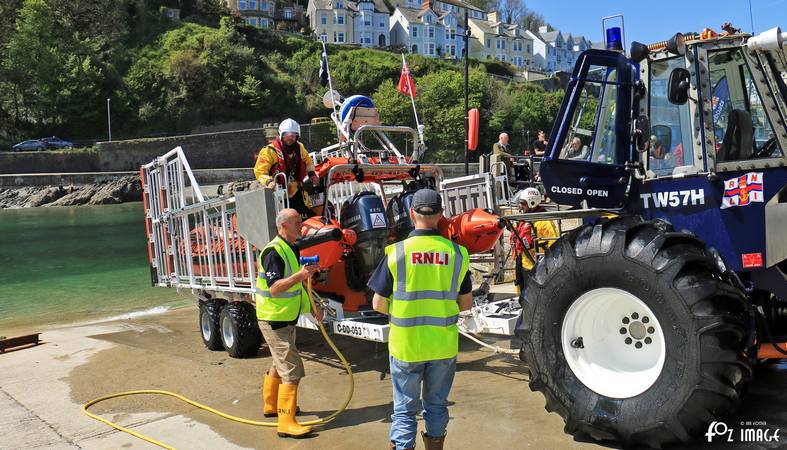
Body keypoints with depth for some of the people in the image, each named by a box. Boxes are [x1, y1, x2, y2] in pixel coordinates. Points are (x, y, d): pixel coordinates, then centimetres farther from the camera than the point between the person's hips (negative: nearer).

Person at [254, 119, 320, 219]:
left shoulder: (299, 147, 8)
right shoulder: (270, 150, -12)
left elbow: (308, 161, 27)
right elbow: (259, 170, -14)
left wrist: (311, 174, 12)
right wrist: (268, 181, -30)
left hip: (297, 191, 6)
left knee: (308, 216, 12)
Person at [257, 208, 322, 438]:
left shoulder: (292, 249, 10)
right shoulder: (273, 252, -20)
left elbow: (298, 284, 20)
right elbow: (274, 288, -28)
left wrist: (313, 305, 15)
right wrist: (301, 274, -35)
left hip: (287, 318, 10)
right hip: (274, 320, -10)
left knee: (280, 365, 24)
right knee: (292, 371, -12)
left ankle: (271, 406, 41)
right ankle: (286, 423, -8)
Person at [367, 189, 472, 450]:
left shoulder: (396, 252, -12)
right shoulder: (457, 253, -4)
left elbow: (378, 305, -7)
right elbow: (466, 304, 4)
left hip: (405, 346, -2)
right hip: (444, 346, 2)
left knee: (404, 409, 11)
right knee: (437, 405, 20)